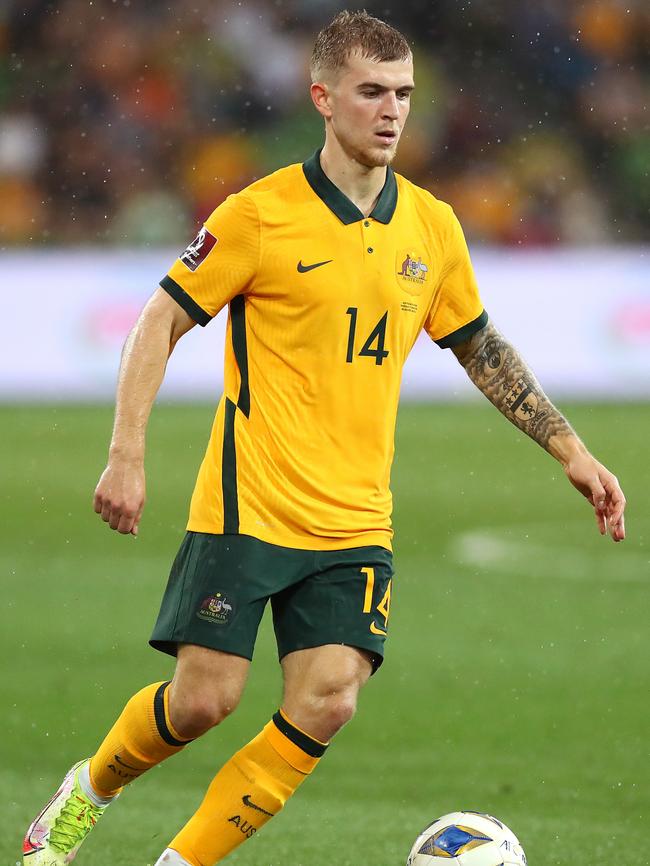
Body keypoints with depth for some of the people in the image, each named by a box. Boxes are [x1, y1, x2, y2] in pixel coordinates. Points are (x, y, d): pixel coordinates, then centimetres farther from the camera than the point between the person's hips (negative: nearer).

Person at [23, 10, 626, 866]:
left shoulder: (432, 228, 7)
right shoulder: (261, 214, -7)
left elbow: (481, 348, 20)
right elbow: (162, 321, -3)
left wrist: (571, 451, 16)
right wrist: (127, 454, -11)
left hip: (358, 525, 4)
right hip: (249, 507, -4)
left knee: (327, 704, -11)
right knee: (205, 698, -6)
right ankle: (89, 788, 26)